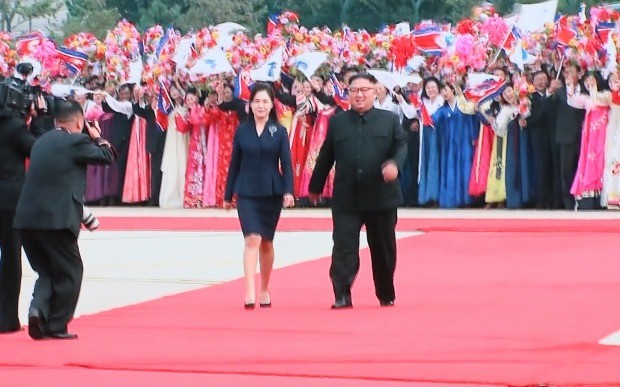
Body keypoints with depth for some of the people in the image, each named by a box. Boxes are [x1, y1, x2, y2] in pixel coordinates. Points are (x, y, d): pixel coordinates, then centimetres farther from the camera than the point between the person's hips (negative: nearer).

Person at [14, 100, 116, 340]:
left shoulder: (42, 141, 18)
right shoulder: (76, 141, -4)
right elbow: (108, 157, 3)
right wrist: (97, 138, 20)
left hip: (26, 217, 7)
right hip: (56, 218, -7)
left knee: (46, 270, 19)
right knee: (70, 271, 9)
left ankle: (38, 309, -5)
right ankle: (56, 326, 10)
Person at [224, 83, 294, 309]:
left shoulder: (279, 132, 1)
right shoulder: (242, 130, 3)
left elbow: (286, 164, -1)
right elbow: (235, 164, 7)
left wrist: (288, 191, -14)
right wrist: (228, 195, 9)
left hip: (272, 193, 1)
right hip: (247, 193, -1)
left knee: (267, 242, 10)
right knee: (252, 239, -15)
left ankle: (264, 290, 24)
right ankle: (249, 291, -21)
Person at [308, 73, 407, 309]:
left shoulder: (390, 120, 5)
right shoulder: (337, 122, 8)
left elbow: (401, 146, -1)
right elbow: (325, 157, 12)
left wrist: (394, 164, -23)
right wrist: (315, 187, 18)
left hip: (381, 196, 0)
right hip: (346, 198, 0)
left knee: (383, 249, 11)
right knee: (344, 246, -10)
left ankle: (386, 295, 26)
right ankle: (342, 295, -12)